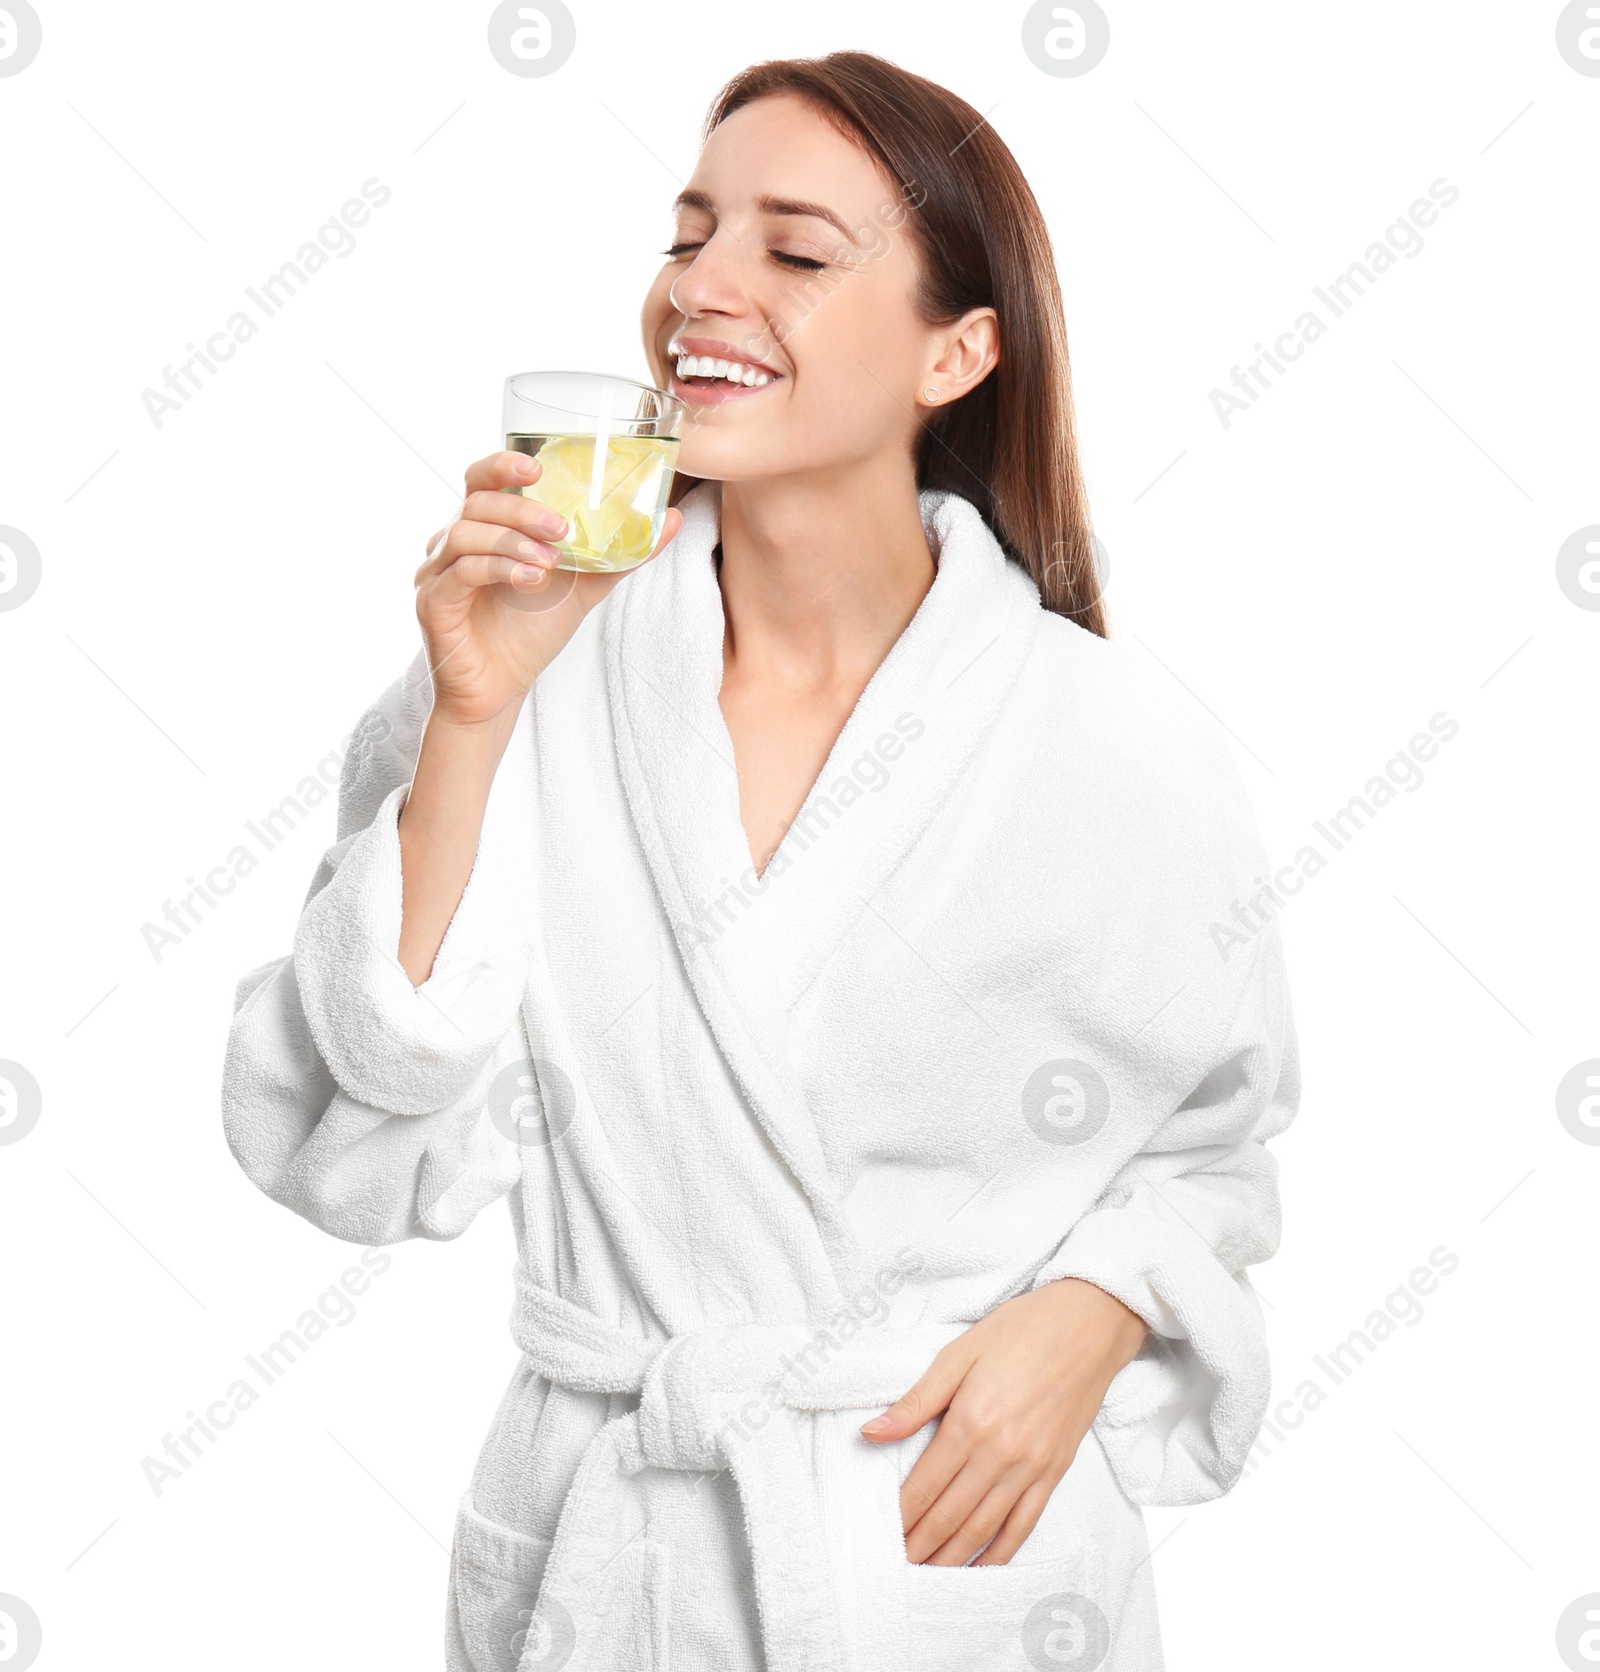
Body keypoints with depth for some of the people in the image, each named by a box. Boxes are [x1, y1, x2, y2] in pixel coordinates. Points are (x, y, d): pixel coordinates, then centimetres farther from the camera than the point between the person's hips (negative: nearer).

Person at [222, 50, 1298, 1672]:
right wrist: (469, 726, -19)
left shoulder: (1115, 749, -11)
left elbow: (1211, 1146, 3)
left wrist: (1087, 1319, -15)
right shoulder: (535, 672, -9)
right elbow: (366, 1156, -13)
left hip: (961, 1540, -1)